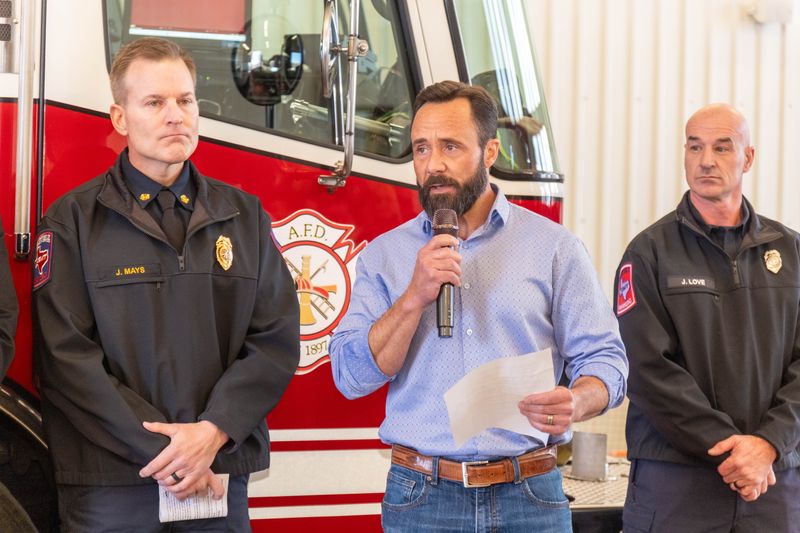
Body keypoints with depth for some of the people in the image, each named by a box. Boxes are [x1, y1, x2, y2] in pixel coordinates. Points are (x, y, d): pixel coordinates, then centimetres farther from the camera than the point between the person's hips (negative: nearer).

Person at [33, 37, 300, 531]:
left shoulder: (244, 215, 9)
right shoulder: (73, 221, -1)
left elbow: (276, 337, 2)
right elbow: (68, 357, -9)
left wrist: (212, 432, -11)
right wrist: (160, 452, -14)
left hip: (221, 478, 3)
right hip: (112, 485, -2)